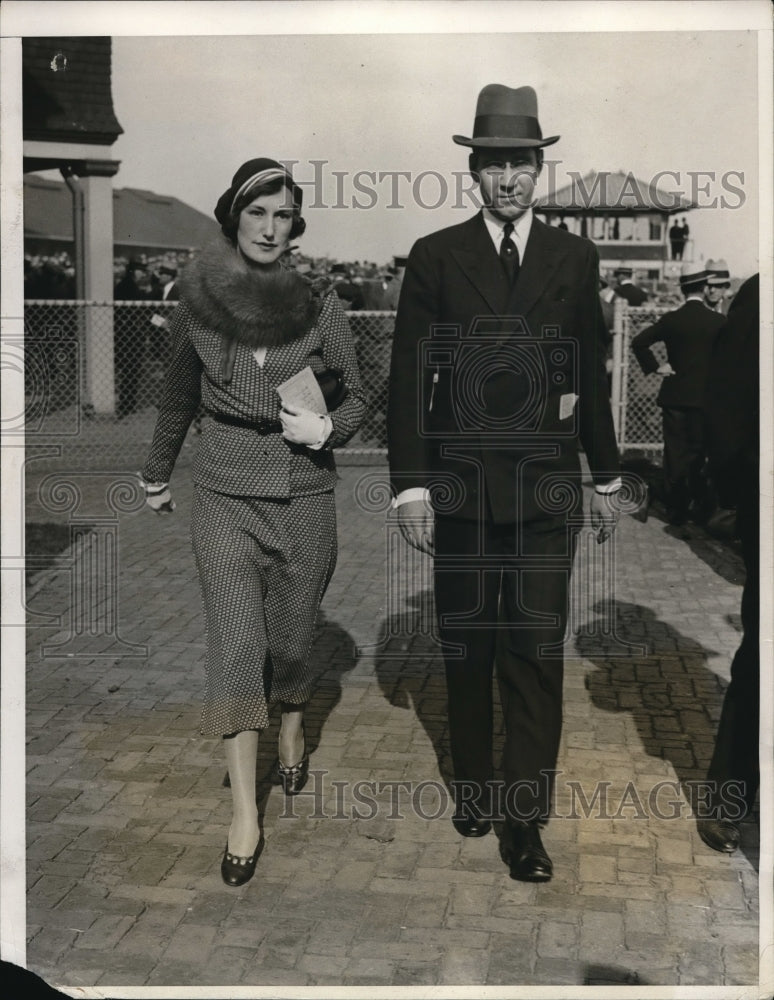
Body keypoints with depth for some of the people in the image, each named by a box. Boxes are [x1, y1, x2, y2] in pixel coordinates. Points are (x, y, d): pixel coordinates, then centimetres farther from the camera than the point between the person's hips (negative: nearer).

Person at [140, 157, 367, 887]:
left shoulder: (319, 307, -4)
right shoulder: (197, 303, -1)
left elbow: (355, 400, 6)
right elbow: (178, 396, 14)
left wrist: (325, 429, -16)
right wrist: (157, 473, 25)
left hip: (305, 499, 0)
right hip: (227, 501, 0)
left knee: (291, 642, 11)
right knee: (236, 647, -6)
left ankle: (292, 724, 45)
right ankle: (244, 814, 4)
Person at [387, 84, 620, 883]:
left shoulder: (575, 258, 7)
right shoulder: (434, 257, 1)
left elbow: (592, 374, 12)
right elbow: (408, 377, -1)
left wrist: (606, 477, 13)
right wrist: (410, 484, -7)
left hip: (546, 485, 1)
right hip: (459, 485, 0)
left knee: (536, 652, 0)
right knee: (466, 647, 11)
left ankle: (524, 822, 10)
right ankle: (472, 787, 29)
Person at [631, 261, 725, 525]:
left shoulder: (671, 319, -5)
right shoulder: (718, 321, -7)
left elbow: (639, 342, -12)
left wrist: (655, 367, -4)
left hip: (674, 395, 1)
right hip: (705, 396, 0)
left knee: (675, 453, 6)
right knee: (699, 454, 9)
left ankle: (676, 509, 8)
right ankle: (699, 507, 14)